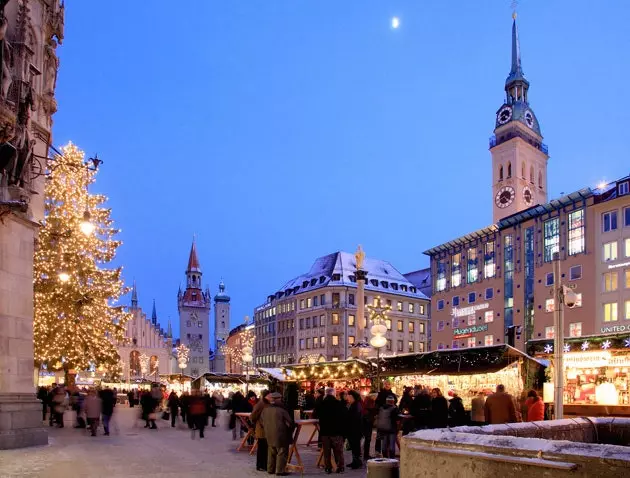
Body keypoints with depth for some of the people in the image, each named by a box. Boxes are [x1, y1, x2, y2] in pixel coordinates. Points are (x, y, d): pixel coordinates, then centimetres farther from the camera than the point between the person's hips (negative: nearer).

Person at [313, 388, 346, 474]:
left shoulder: (321, 404, -3)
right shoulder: (340, 404, -8)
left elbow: (314, 415, 9)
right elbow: (346, 415, 1)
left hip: (325, 431, 1)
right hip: (337, 431, -1)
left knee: (326, 451, 9)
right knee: (338, 451, 8)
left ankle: (328, 468, 9)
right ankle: (340, 467, 8)